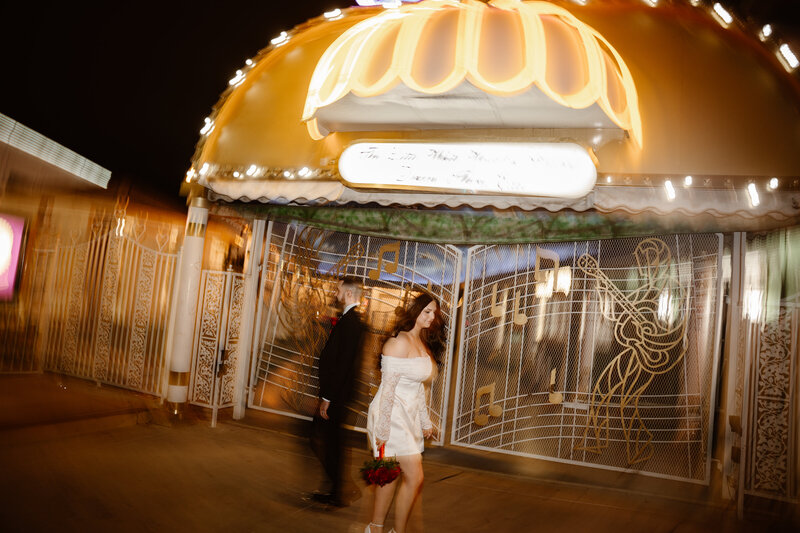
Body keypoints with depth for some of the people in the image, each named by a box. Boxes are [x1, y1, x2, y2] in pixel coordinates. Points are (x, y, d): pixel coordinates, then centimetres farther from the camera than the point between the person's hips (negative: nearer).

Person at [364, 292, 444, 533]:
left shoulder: (423, 343, 11)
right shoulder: (400, 342, -17)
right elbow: (388, 387, -18)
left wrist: (425, 420, 19)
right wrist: (383, 428, -18)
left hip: (410, 416, 8)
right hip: (392, 414, -8)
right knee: (414, 477, -6)